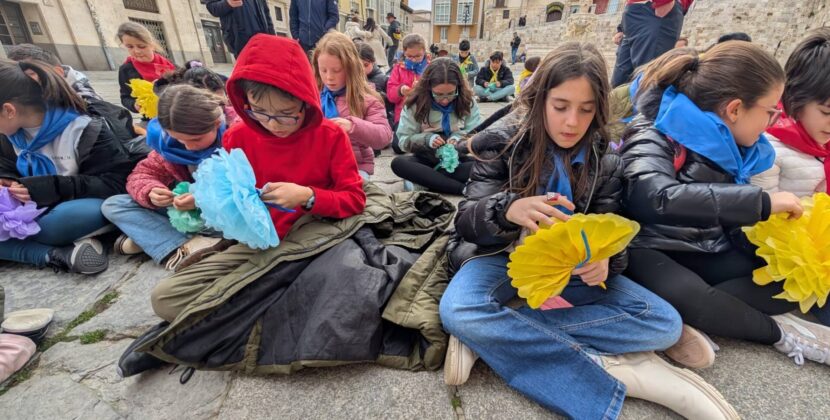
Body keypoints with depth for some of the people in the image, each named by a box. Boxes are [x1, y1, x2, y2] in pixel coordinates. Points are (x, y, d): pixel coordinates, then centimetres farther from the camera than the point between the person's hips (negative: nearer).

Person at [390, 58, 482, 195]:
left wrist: (458, 138, -20)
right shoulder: (416, 104, -6)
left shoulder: (467, 102, -2)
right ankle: (463, 188, -36)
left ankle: (422, 179, -28)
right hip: (428, 160, 0)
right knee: (398, 163, -31)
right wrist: (426, 139, -23)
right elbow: (403, 140, -5)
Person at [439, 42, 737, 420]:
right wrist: (507, 210, -38)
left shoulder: (605, 160, 0)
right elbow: (466, 221, -14)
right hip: (502, 255, -3)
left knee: (665, 324, -15)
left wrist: (603, 260, -25)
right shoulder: (503, 142, -9)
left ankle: (493, 335, -21)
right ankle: (614, 371, -20)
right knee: (458, 312, -33)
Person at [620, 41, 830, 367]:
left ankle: (695, 315, -16)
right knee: (686, 295, -36)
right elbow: (656, 198, -36)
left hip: (708, 253, 8)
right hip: (652, 251, -8)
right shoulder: (655, 137, -16)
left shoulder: (728, 145, 9)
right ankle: (777, 330, -6)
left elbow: (730, 216, 17)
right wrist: (761, 202, -29)